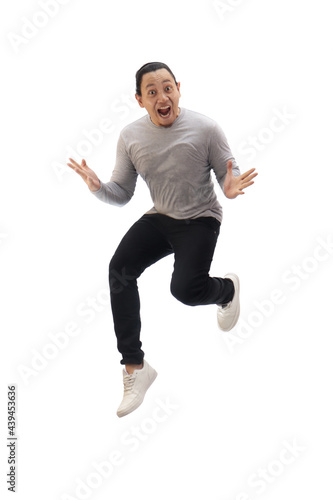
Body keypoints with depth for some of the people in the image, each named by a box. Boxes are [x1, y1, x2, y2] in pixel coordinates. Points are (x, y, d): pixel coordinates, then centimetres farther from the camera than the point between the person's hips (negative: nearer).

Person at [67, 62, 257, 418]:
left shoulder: (205, 129, -13)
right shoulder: (130, 136, -2)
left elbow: (228, 172, -3)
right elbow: (122, 194, 3)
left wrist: (231, 188, -28)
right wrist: (98, 187, -19)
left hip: (200, 219, -4)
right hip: (160, 218, 4)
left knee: (185, 289, -24)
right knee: (120, 268, -21)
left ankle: (227, 288, 17)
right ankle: (134, 366, -13)